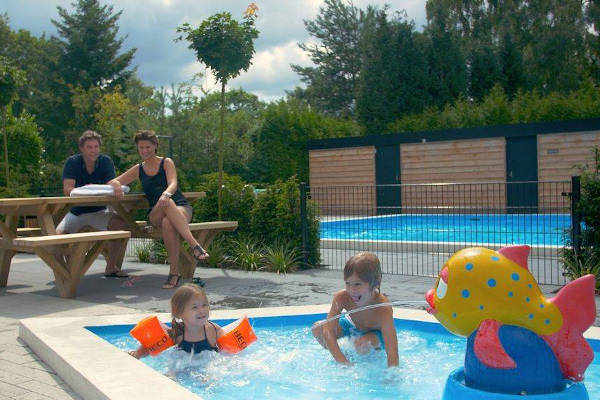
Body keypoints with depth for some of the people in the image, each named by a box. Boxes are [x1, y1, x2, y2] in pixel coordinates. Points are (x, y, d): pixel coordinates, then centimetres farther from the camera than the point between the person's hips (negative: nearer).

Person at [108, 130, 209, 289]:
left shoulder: (166, 163, 8)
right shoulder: (138, 170, 17)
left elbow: (173, 184, -11)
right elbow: (112, 181, 14)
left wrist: (166, 194, -36)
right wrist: (116, 185, -13)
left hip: (181, 207, -1)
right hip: (155, 213, 1)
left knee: (167, 223, -39)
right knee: (167, 204, -37)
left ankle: (174, 272, -40)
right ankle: (195, 245, -50)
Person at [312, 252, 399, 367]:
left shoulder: (383, 310, -39)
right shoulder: (341, 298, -31)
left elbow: (392, 351, -43)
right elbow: (328, 330, -34)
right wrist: (343, 362, -43)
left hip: (377, 333, -3)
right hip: (352, 324, 4)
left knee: (362, 343, -36)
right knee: (317, 329, -16)